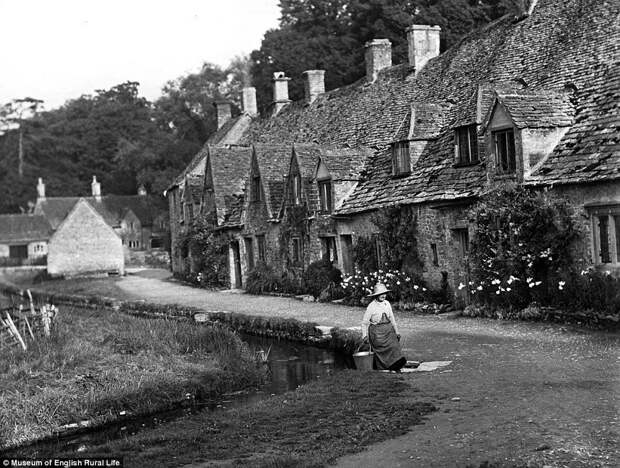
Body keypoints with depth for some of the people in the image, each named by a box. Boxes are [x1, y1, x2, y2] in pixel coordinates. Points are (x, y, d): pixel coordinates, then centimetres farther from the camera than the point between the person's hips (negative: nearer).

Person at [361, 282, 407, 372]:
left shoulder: (387, 304, 8)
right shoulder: (371, 307, -7)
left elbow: (392, 318, 17)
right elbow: (364, 322, 0)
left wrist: (397, 332, 17)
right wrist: (364, 335, -6)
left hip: (389, 330, 5)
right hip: (377, 333, -5)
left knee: (395, 346, -12)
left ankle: (396, 366, -11)